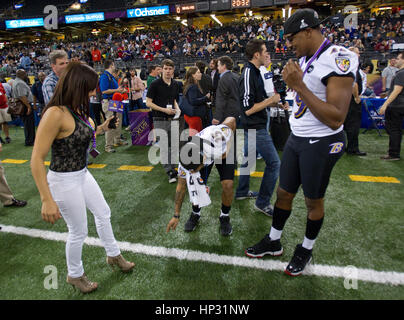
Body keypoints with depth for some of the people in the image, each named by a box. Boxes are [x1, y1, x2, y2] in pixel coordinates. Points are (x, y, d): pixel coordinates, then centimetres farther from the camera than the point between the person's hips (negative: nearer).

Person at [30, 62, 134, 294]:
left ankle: (114, 255, 44)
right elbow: (37, 159, -25)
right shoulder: (56, 113, -25)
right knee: (79, 232, 9)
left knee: (104, 213, 21)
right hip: (64, 181, -9)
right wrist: (47, 200, -26)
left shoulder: (78, 110, 1)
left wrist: (102, 128, 6)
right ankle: (75, 275, 37)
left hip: (83, 175, 9)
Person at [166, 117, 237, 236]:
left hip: (223, 151, -1)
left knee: (227, 185, -19)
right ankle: (195, 214, 17)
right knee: (195, 186, -14)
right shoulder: (186, 161, -33)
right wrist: (176, 216, -11)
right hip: (204, 153, 2)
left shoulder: (219, 141, -46)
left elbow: (232, 120, -25)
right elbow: (181, 187, -16)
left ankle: (225, 217, 9)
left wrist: (229, 142, -13)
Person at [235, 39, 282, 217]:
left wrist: (274, 102, 7)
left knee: (249, 158, 20)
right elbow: (248, 109, -24)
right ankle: (263, 203, 6)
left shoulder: (254, 72, 12)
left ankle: (242, 191, 35)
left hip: (252, 128, 11)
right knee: (274, 163, -5)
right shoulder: (249, 75, -20)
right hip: (256, 128, -11)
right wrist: (271, 100, -15)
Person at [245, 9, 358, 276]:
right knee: (284, 194, 15)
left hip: (321, 144, -8)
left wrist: (299, 86, -27)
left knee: (313, 201, 10)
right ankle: (274, 241, 33)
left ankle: (307, 249, 33)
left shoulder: (338, 59, -19)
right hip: (296, 139, 8)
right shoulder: (304, 60, 9)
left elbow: (336, 119, -26)